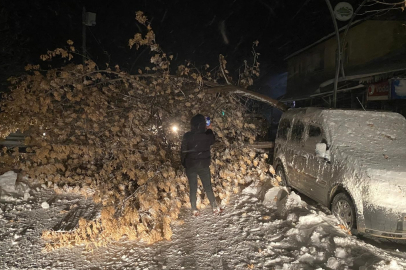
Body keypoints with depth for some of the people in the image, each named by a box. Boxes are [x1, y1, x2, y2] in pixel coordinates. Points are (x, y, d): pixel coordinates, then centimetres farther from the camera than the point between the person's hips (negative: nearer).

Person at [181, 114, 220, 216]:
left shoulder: (187, 136, -14)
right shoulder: (207, 135, -14)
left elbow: (183, 151, -6)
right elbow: (212, 141, 11)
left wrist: (184, 164, 8)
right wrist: (209, 130, 22)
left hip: (190, 166, 0)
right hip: (204, 165, 0)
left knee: (193, 188, 12)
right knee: (208, 187, 13)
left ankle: (194, 209, 19)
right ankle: (215, 208, 19)